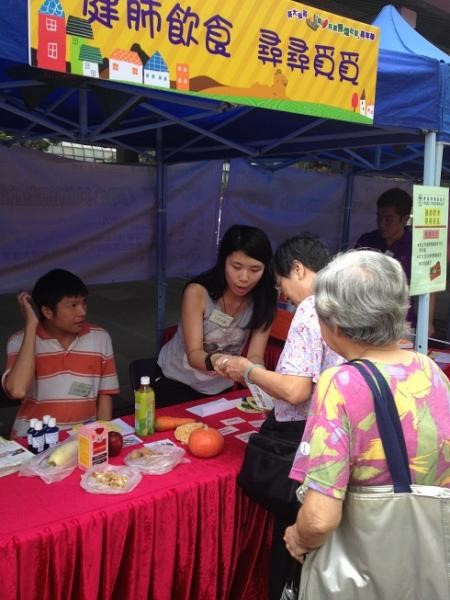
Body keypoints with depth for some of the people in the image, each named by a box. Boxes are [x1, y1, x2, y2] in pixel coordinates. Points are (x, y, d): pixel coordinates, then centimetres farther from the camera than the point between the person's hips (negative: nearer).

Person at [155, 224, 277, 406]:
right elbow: (194, 354, -29)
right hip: (176, 381, -3)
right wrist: (213, 361, -51)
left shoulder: (263, 302, -15)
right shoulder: (197, 292, -24)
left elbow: (256, 356, -20)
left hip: (221, 388, 3)